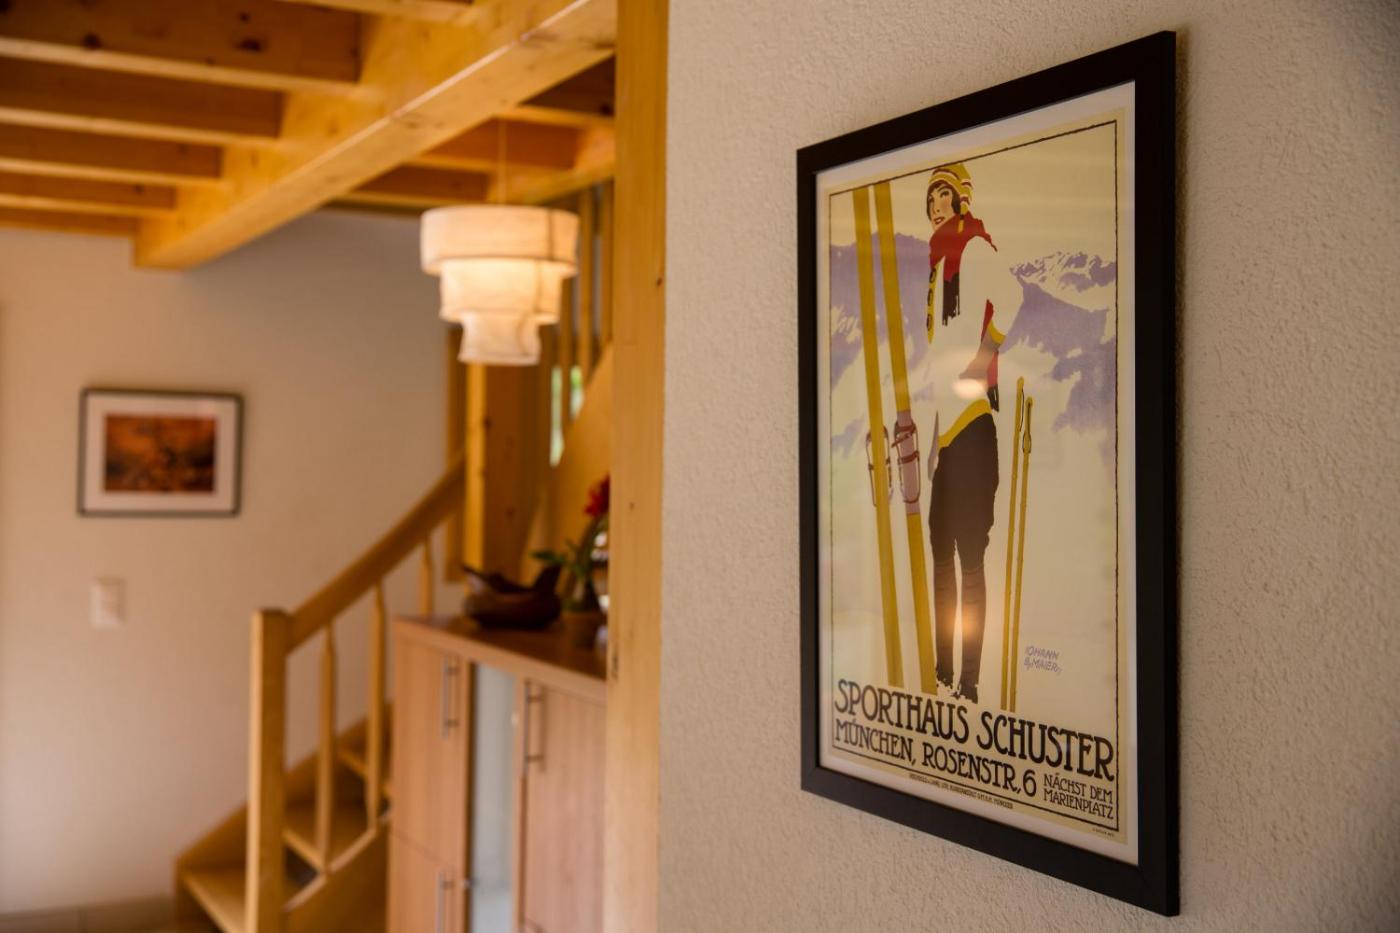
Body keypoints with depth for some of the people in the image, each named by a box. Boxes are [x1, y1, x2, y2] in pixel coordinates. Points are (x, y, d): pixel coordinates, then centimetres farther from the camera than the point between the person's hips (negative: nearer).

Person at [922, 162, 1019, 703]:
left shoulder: (975, 248, -6)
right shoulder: (939, 262, 21)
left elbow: (1011, 298, -28)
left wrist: (983, 358, -23)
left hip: (972, 422, -10)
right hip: (945, 426, 10)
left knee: (970, 555, -7)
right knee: (941, 552, 13)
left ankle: (970, 680, -3)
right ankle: (943, 671, 21)